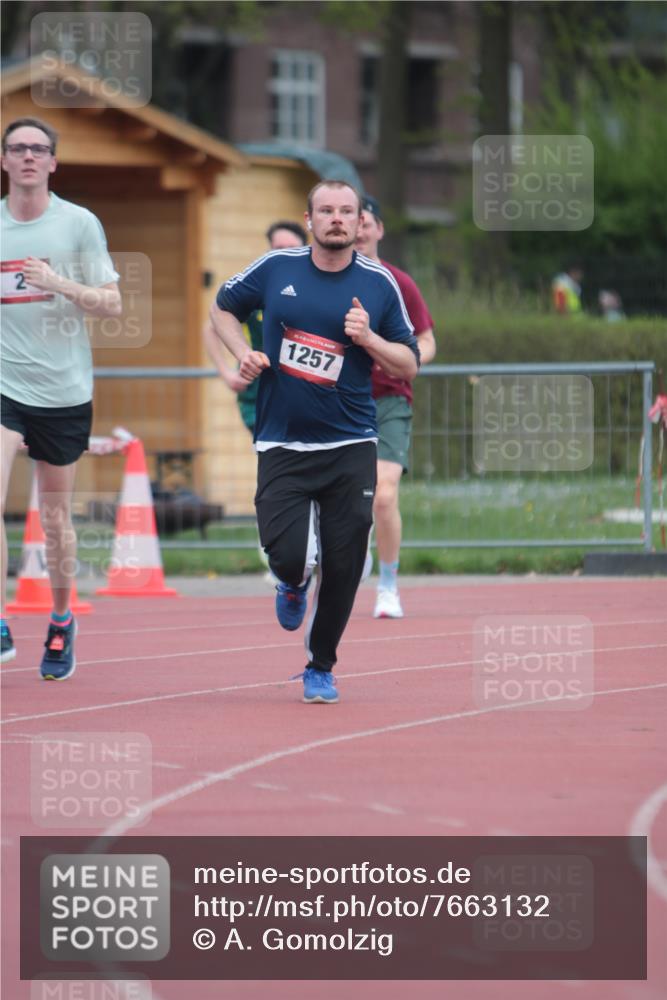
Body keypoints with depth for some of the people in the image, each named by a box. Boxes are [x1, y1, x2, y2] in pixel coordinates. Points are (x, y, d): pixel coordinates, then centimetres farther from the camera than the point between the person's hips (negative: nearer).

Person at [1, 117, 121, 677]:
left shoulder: (79, 224, -1)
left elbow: (112, 304, -2)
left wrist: (59, 284, -16)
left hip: (64, 388, 0)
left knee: (55, 515, 10)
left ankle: (62, 623, 28)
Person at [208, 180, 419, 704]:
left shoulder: (379, 284, 1)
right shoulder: (276, 268, 1)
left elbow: (410, 365, 5)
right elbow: (222, 308, 18)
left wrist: (369, 338, -13)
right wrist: (243, 352, 0)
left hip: (350, 449, 0)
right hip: (282, 445, 0)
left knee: (343, 568, -1)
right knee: (287, 556, -12)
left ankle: (321, 668, 20)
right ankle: (294, 584, 27)